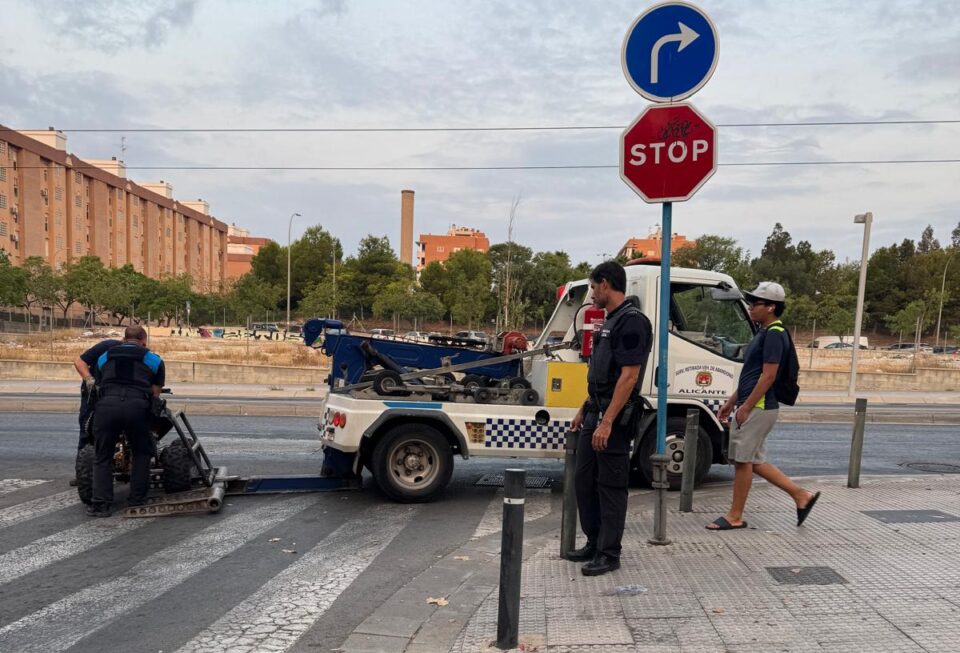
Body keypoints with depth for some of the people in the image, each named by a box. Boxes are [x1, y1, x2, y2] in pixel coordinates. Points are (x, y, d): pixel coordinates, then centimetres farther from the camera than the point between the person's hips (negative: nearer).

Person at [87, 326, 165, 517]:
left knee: (103, 456, 16)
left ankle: (100, 504, 11)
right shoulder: (154, 360, 22)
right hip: (137, 406, -1)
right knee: (142, 453, 19)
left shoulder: (104, 357, 29)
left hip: (106, 405, 1)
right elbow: (155, 394, 23)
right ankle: (137, 501, 19)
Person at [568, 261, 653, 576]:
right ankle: (594, 543, 28)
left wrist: (607, 421, -24)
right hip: (596, 413, 10)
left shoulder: (632, 321, -16)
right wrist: (585, 409, 22)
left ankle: (609, 554, 13)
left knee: (611, 486, 1)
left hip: (615, 418, -10)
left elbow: (629, 376, -22)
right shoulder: (611, 321, 15)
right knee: (584, 480, 15)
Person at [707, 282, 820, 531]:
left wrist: (745, 407, -19)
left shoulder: (774, 334, -15)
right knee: (753, 460, 14)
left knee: (743, 460, -2)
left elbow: (768, 376, -20)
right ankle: (801, 495, 22)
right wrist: (731, 403, 20)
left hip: (759, 408, -10)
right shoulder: (764, 333, 16)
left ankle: (735, 516, 9)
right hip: (753, 407, 10)